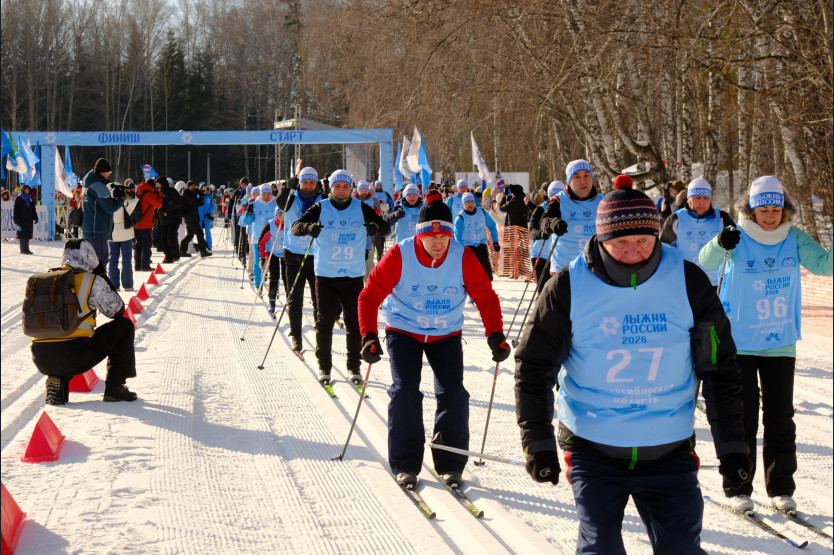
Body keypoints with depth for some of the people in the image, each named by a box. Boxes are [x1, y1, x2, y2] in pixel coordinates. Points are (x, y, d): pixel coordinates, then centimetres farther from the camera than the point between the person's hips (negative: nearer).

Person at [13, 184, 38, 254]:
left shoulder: (30, 199, 14)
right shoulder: (19, 199, -1)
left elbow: (33, 209, 19)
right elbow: (15, 209, -4)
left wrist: (35, 218, 10)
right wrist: (15, 219, -11)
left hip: (29, 220, 5)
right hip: (21, 220, -5)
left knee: (27, 235, 5)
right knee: (22, 235, -6)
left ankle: (26, 249, 9)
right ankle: (23, 250, -5)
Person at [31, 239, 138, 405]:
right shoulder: (93, 281, 0)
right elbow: (117, 311, 14)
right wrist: (102, 276, 21)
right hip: (74, 357, -5)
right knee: (124, 326, 15)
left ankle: (57, 380, 12)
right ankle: (115, 387, 13)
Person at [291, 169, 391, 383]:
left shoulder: (361, 208, 3)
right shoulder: (321, 208, 0)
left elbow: (386, 227, 0)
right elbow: (295, 227, -6)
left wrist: (376, 227, -23)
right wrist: (309, 227, -29)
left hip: (354, 276, 1)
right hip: (326, 275, -1)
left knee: (354, 323, 4)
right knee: (325, 322, 2)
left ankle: (354, 366, 16)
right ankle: (324, 367, 14)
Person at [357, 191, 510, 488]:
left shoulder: (463, 257, -17)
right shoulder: (400, 255, -21)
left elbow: (486, 297, -8)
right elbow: (370, 296, -16)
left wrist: (495, 335, -20)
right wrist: (368, 337, -26)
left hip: (446, 335, 1)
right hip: (403, 332, -1)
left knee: (453, 394, -8)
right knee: (405, 392, -12)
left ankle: (450, 465, 6)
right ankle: (405, 465, 1)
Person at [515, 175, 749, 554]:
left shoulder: (688, 282, -6)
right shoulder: (570, 287, -10)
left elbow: (719, 368, 3)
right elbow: (533, 366, -2)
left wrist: (731, 444, 3)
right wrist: (538, 441, -8)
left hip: (670, 453, 1)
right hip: (592, 450, -1)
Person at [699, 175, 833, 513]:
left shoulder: (794, 239, -1)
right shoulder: (738, 239, -9)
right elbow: (706, 262, -24)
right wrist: (719, 245, -45)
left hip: (780, 343, 3)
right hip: (739, 342, -3)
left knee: (780, 417, 8)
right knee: (742, 416, 3)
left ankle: (780, 487, 19)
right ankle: (737, 486, 13)